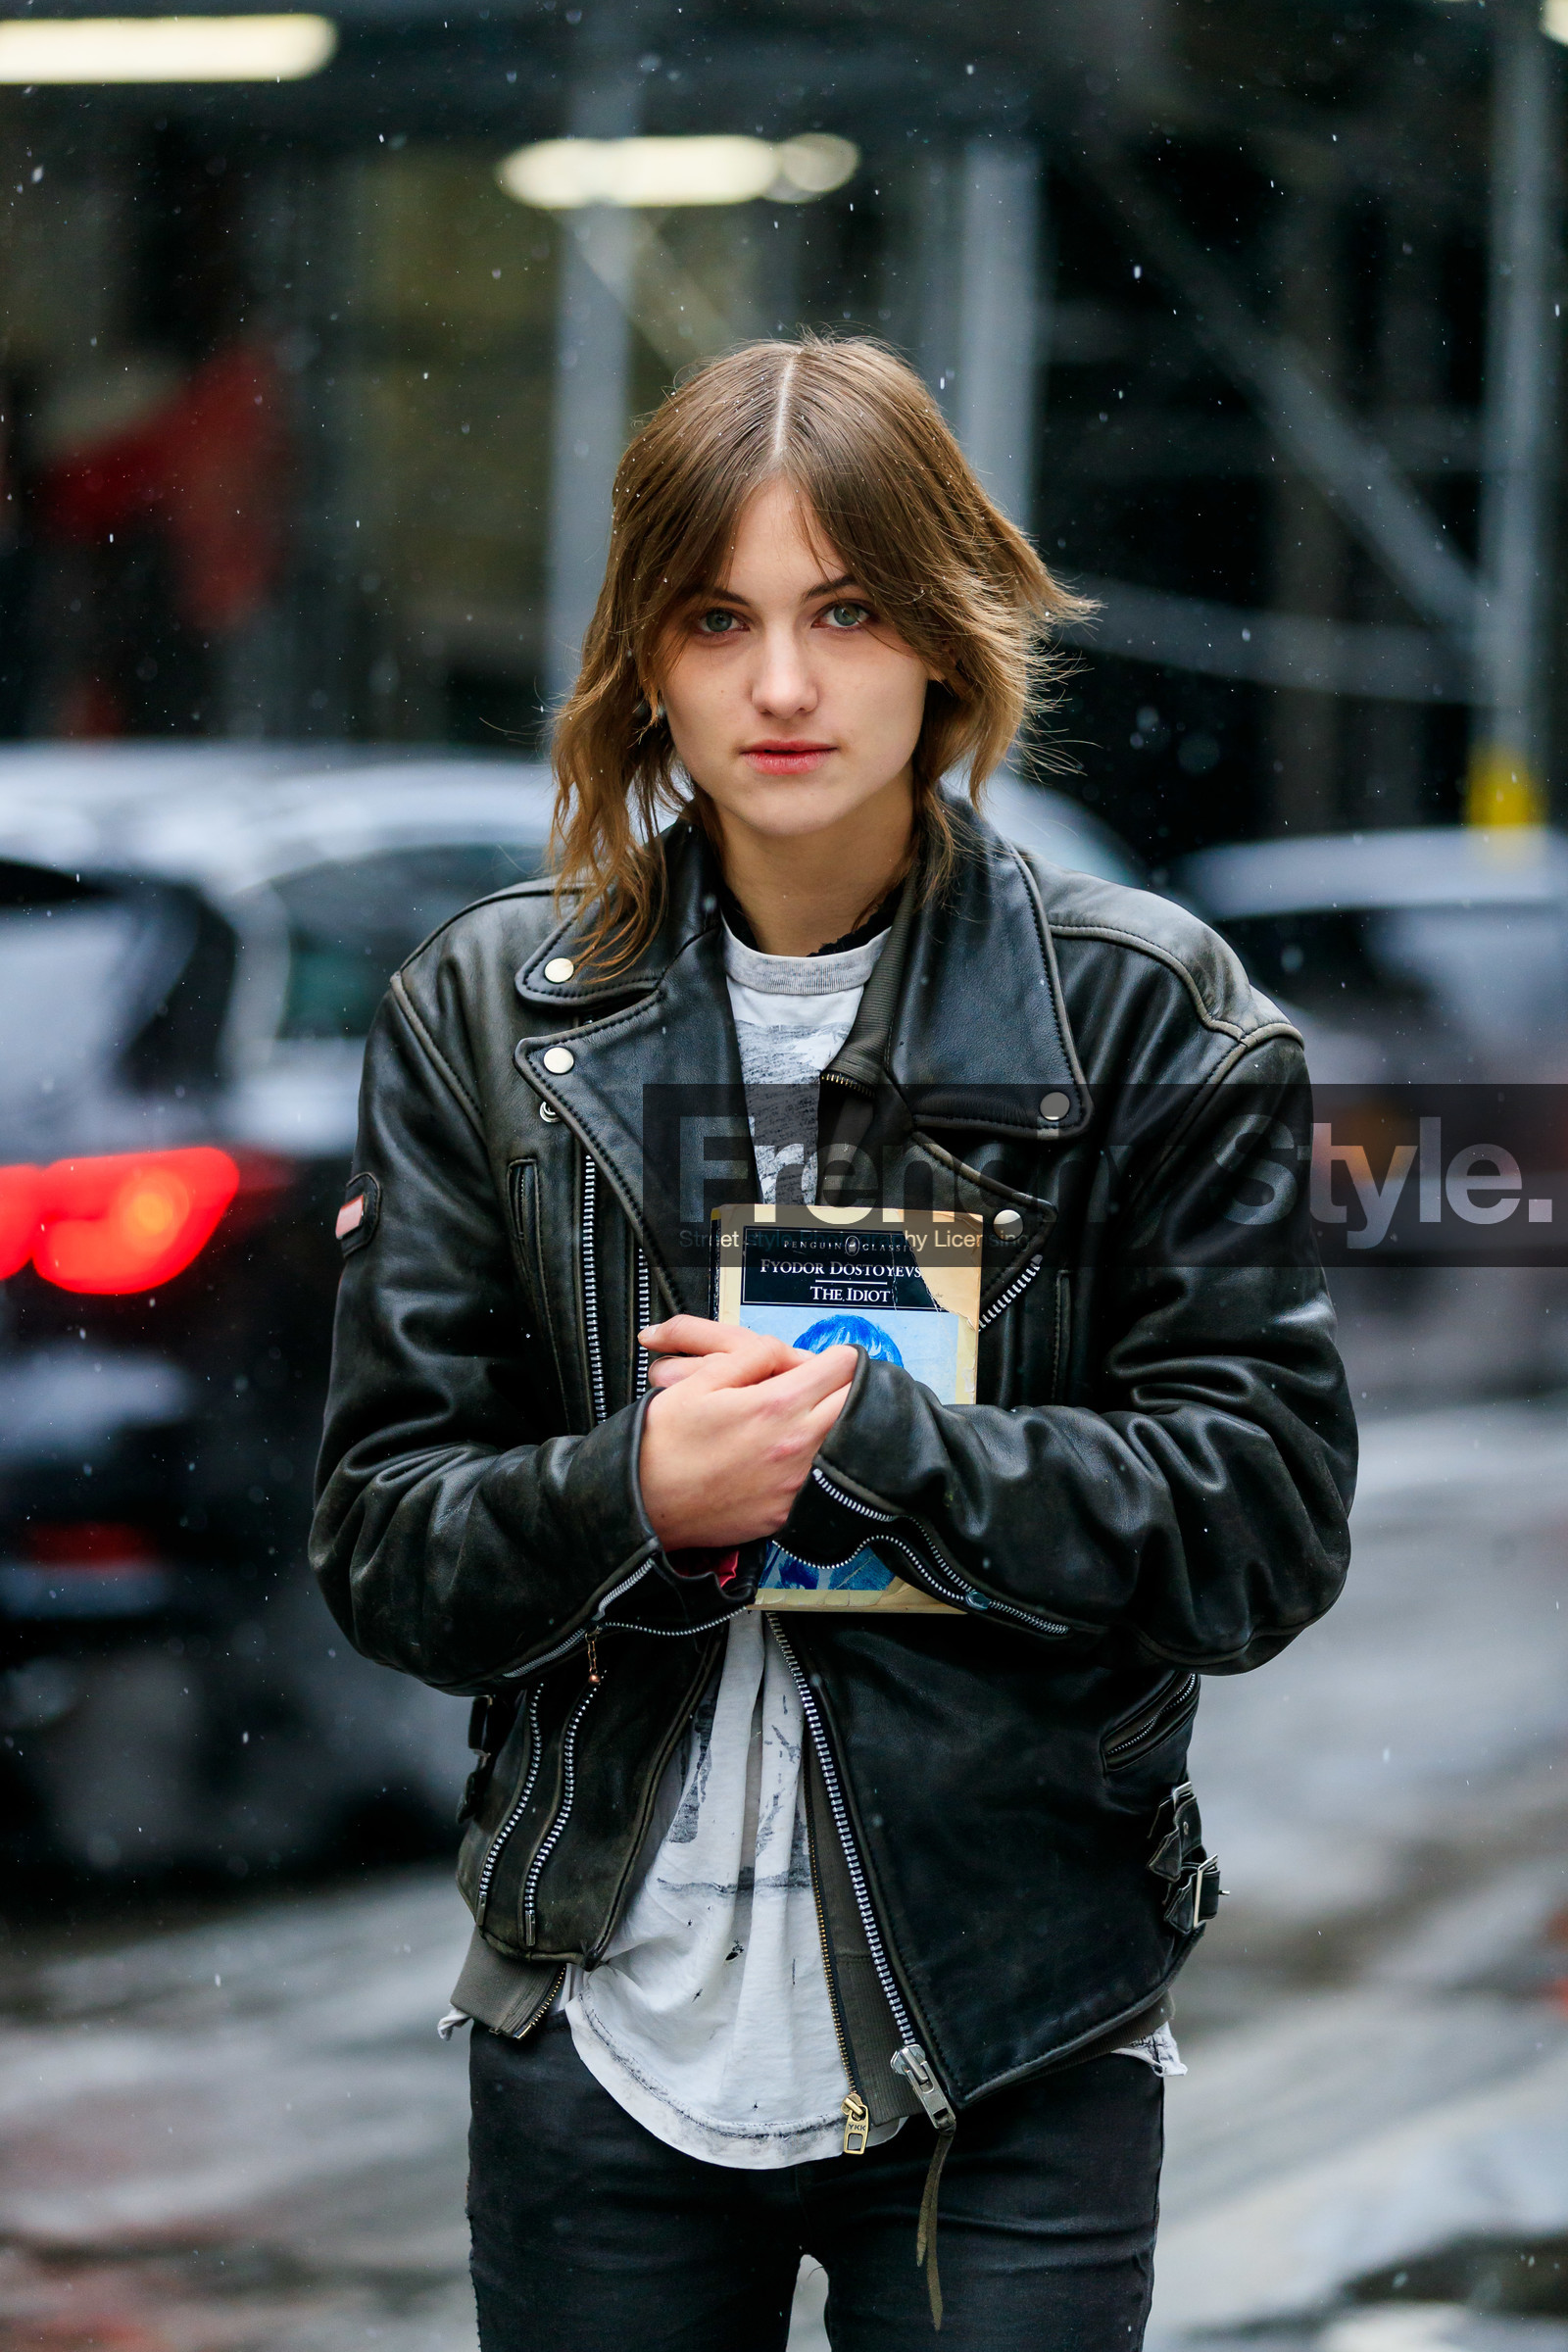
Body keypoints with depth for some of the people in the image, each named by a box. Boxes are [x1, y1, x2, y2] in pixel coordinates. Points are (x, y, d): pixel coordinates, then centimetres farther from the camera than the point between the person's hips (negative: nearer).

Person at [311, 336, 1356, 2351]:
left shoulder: (1142, 1013, -2)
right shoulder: (488, 1014, 4)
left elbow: (1267, 1521, -6)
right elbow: (380, 1544, 2)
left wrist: (860, 1435, -17)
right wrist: (634, 1495, -18)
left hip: (1013, 2059, -2)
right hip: (607, 2020, 2)